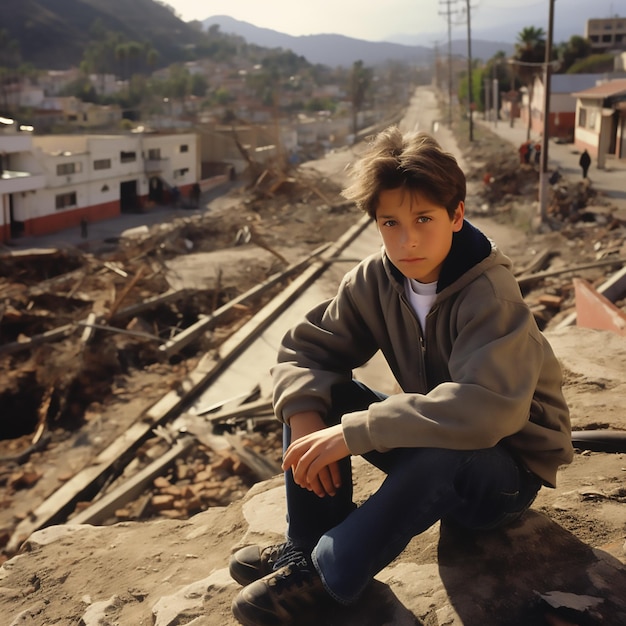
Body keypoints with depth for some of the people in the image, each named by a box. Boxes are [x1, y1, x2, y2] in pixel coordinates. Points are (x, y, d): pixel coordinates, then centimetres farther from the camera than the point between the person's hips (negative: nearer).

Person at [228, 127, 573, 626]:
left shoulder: (489, 294, -27)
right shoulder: (376, 280, -8)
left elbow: (488, 408, -42)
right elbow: (304, 350, -6)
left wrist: (352, 433, -40)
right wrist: (305, 418, -28)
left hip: (510, 470, -5)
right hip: (428, 442, 6)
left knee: (441, 453, -39)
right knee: (316, 393, -11)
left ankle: (328, 576, -20)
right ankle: (308, 547, -6)